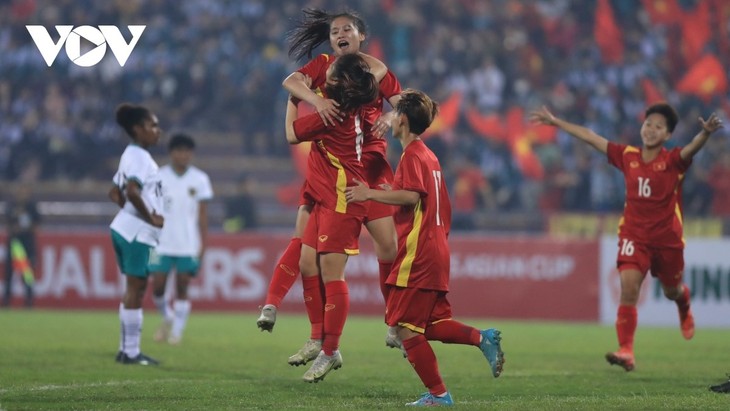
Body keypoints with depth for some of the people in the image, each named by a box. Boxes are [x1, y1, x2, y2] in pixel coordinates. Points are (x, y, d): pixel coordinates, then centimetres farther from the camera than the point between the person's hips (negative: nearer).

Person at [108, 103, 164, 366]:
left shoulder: (132, 155, 17)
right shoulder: (139, 157, -14)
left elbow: (115, 193, 23)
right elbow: (132, 191, -29)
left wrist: (135, 211, 11)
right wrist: (151, 218, -20)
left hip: (127, 229, 10)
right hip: (137, 232, -10)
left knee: (136, 288, 14)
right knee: (135, 288, -7)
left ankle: (127, 349, 16)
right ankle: (131, 351, -5)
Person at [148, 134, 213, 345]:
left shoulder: (199, 179, 2)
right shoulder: (159, 177, 1)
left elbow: (202, 214, 4)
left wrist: (203, 243, 0)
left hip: (188, 246, 0)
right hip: (162, 244, 0)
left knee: (182, 288, -1)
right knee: (157, 287, -2)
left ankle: (177, 330, 9)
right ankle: (167, 318, 25)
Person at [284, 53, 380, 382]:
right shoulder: (353, 109, 7)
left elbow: (292, 134, -5)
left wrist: (293, 98, 9)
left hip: (340, 200, -10)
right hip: (327, 198, 10)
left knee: (331, 272, -8)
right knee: (308, 265, 8)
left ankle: (330, 352, -5)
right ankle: (321, 340, 11)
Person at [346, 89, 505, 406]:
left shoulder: (412, 155, -10)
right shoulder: (430, 157, 19)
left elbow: (412, 194, -25)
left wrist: (370, 194, -19)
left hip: (417, 255, -10)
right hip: (437, 251, 10)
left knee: (404, 326, -6)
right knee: (430, 326, 11)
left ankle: (437, 393, -7)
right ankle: (482, 338, -6)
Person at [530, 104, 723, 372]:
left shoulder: (673, 160, -10)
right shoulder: (627, 156, -1)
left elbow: (693, 148, -32)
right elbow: (590, 137, 5)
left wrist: (706, 133, -54)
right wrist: (556, 122, 9)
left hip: (667, 239, -1)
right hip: (633, 236, 1)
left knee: (672, 291, 18)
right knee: (628, 289, -17)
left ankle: (685, 311, 56)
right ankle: (626, 352, -20)